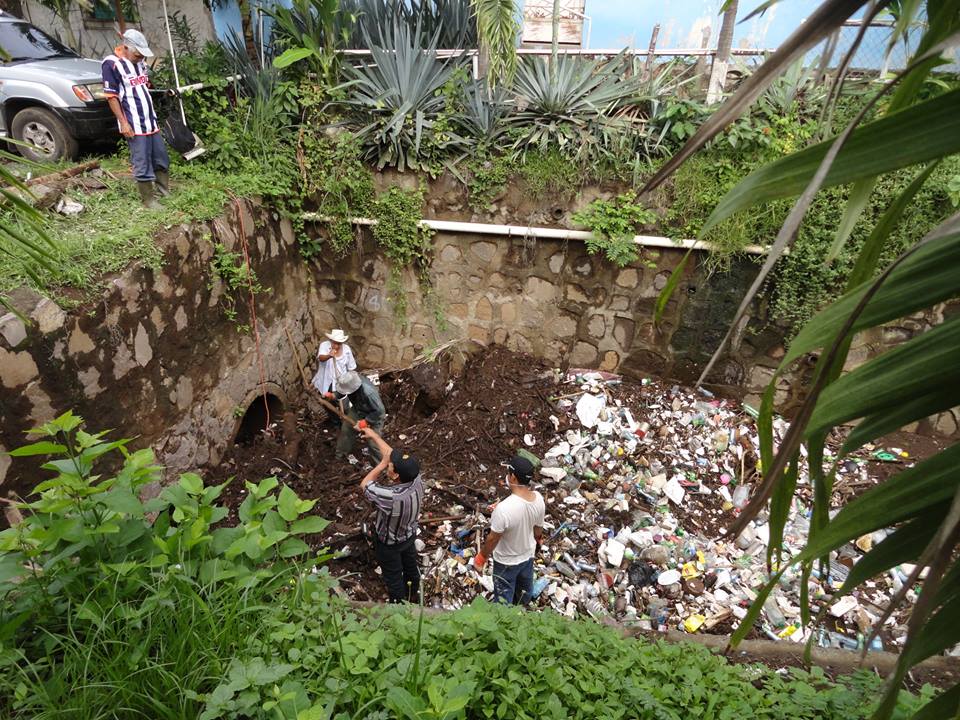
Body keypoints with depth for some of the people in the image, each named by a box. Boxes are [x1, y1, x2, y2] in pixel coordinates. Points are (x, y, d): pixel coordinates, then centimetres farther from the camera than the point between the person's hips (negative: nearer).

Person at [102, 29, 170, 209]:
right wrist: (123, 123, -16)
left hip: (150, 120, 8)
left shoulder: (138, 61, 11)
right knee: (142, 163, -3)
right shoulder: (111, 64, -11)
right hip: (134, 125, -8)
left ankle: (165, 191, 26)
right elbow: (111, 96, -12)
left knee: (161, 157, 13)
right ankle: (148, 199, 6)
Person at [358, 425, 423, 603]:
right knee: (410, 565, 30)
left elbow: (364, 485, -27)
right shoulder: (416, 480, -29)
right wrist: (374, 436, -2)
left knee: (393, 576, 22)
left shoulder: (392, 497, -47)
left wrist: (382, 464, -22)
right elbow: (391, 454, -13)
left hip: (389, 543, -6)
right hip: (410, 535, 6)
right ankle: (413, 596, 56)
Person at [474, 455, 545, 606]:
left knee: (503, 598, 19)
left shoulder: (503, 508, -40)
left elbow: (493, 539, -25)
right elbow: (538, 528, -2)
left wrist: (482, 557, -7)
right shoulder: (538, 499, -20)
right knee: (525, 589, 32)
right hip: (528, 555, 6)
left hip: (506, 561, -6)